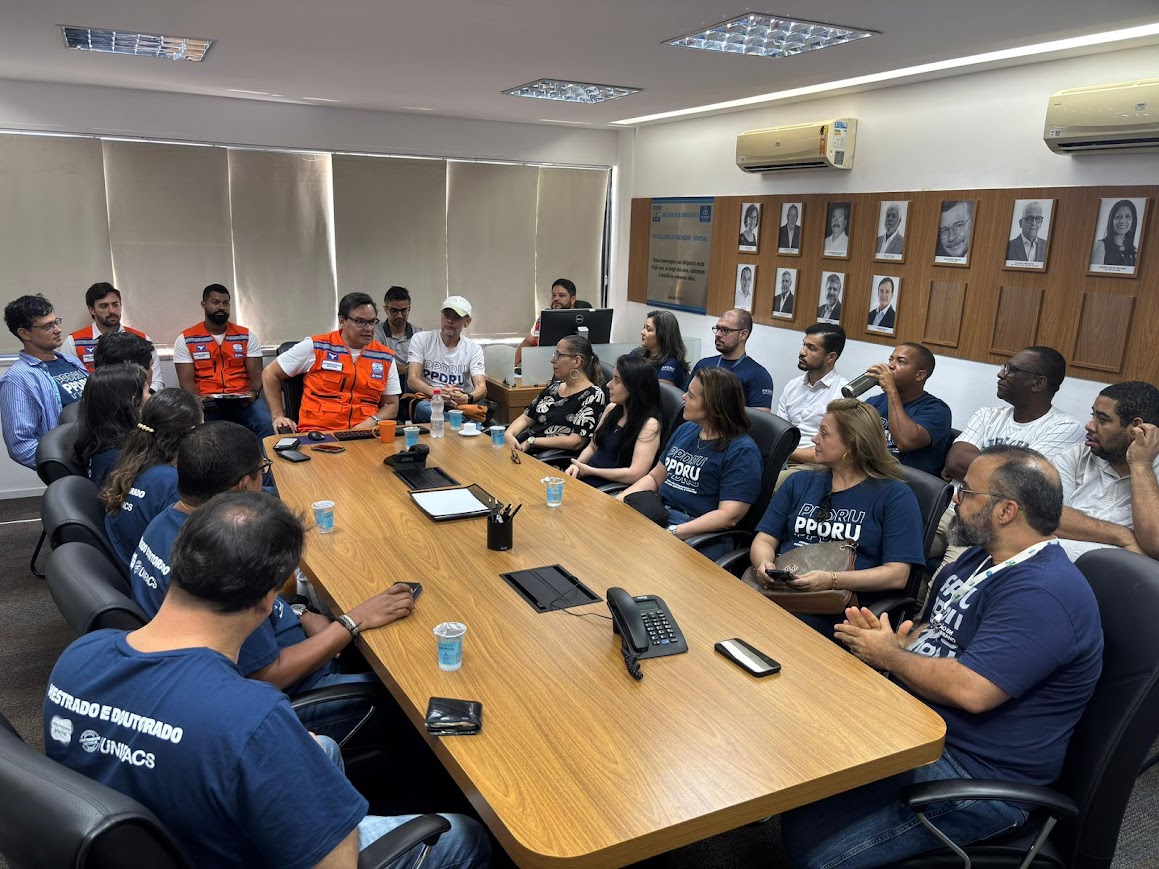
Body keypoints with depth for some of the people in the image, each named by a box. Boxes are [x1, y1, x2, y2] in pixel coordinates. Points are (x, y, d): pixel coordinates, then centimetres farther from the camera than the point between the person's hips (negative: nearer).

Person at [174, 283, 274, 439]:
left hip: (242, 400, 1)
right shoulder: (186, 339, 8)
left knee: (267, 424, -29)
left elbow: (256, 373, 9)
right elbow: (186, 381, 4)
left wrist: (253, 392, -13)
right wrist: (198, 399, -17)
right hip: (207, 401, -1)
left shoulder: (246, 336, 13)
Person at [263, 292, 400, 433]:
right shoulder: (314, 347, 5)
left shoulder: (386, 358, 13)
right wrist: (278, 417, 7)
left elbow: (391, 405, 17)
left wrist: (373, 421, -4)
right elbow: (270, 374, 14)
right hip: (317, 433, -2)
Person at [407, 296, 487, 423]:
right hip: (428, 400, 0)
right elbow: (412, 379, -4)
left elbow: (482, 388, -3)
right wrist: (436, 393, -26)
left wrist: (467, 398, -29)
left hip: (462, 404, 0)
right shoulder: (421, 339, 8)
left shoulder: (474, 349, 10)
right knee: (423, 407, -38)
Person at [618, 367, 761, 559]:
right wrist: (618, 500, 5)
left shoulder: (741, 451, -8)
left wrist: (672, 533, -23)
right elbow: (654, 477, 23)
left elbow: (729, 516, -16)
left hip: (702, 534, -7)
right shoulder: (685, 430, 16)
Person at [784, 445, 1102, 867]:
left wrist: (889, 655, -14)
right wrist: (896, 639, -4)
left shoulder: (1044, 593, -23)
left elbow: (970, 690, -31)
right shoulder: (982, 557, 10)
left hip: (976, 770, -10)